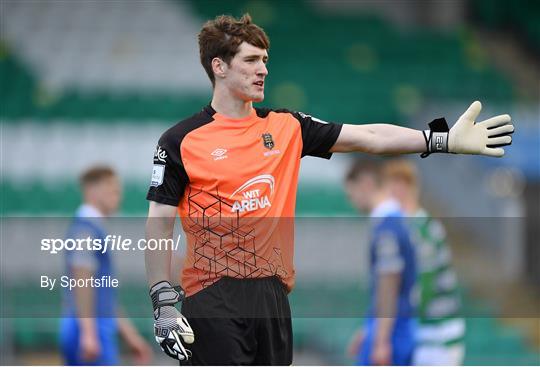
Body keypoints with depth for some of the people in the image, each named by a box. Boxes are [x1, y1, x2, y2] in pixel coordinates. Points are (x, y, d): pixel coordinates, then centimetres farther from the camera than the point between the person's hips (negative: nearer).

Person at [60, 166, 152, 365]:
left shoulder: (92, 229, 22)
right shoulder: (85, 227, -10)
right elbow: (81, 281, -19)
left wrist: (131, 336, 25)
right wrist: (89, 332, -26)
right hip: (91, 333, -10)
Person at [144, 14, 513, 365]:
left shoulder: (286, 127, 11)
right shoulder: (181, 140, -3)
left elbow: (368, 137, 8)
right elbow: (160, 224, -3)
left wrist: (445, 140, -1)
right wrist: (164, 303, -11)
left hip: (272, 294, 5)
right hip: (212, 299, -5)